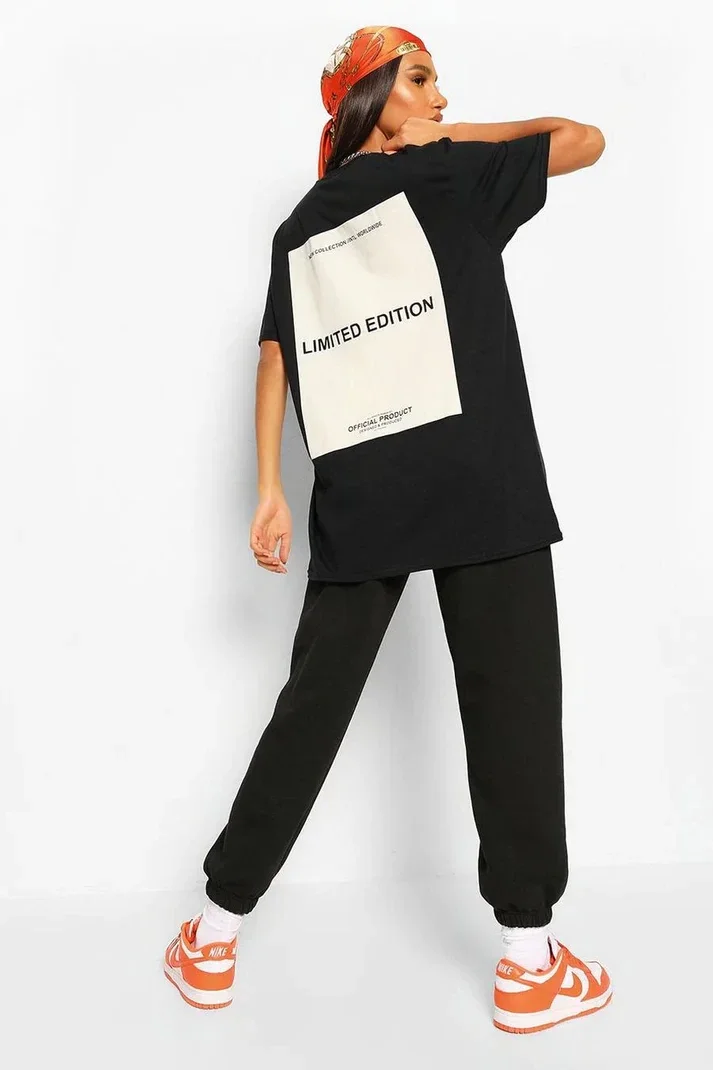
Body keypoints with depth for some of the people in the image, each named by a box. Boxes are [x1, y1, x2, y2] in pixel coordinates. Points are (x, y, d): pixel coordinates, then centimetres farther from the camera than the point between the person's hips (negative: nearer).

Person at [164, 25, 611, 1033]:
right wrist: (452, 137, 19)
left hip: (355, 497, 5)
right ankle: (530, 966, 14)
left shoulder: (298, 228, 19)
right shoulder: (448, 178, 6)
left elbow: (275, 365, 11)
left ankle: (215, 936, 22)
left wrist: (270, 493, 10)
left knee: (312, 707, 12)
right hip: (479, 481, -5)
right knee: (510, 705, 4)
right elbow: (586, 139, 14)